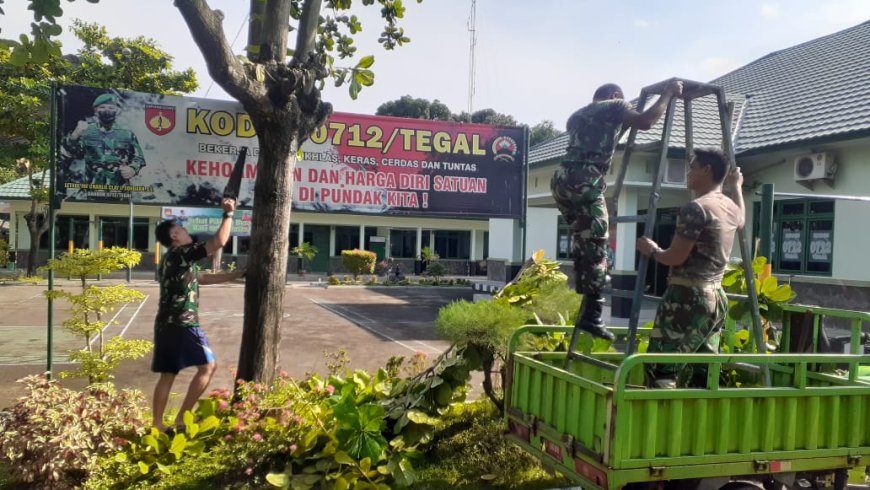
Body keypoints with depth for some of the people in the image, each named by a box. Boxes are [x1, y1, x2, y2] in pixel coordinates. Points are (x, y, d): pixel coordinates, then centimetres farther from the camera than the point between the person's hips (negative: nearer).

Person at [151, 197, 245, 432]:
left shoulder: (174, 260, 21)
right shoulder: (181, 254, -8)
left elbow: (203, 278, 27)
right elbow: (218, 242, -16)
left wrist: (237, 274, 27)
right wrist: (229, 214, -5)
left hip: (166, 324, 10)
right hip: (182, 324, -10)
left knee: (167, 374, 11)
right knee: (207, 365, -2)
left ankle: (158, 424, 12)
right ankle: (182, 418, -2)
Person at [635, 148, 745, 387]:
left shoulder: (695, 208, -14)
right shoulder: (732, 207, 13)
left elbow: (675, 257, -15)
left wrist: (651, 250, 4)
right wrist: (736, 186, 48)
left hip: (687, 297, -9)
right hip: (715, 297, 9)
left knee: (661, 369, -9)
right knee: (700, 374, 10)